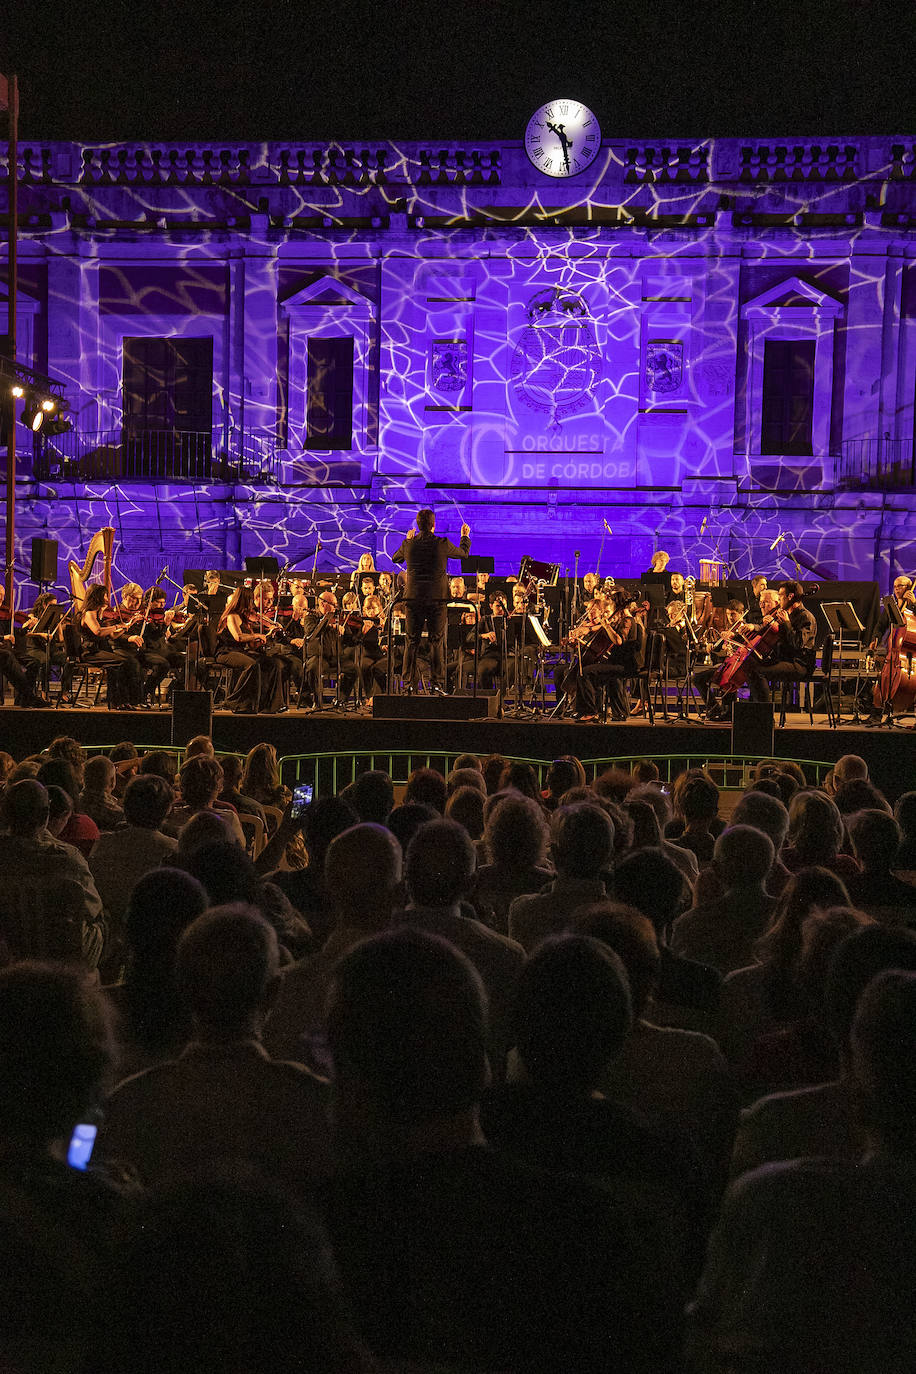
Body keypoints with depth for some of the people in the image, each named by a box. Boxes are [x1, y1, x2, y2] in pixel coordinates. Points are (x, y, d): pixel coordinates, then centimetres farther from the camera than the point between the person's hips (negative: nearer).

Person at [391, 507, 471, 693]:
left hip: (414, 598, 2)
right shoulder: (442, 544, -8)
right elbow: (463, 553, 10)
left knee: (412, 642, 7)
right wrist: (465, 537, 29)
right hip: (437, 598, -2)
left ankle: (409, 683, 7)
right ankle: (437, 683, 1)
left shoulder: (408, 545, -3)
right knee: (437, 641, 3)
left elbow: (395, 558, 18)